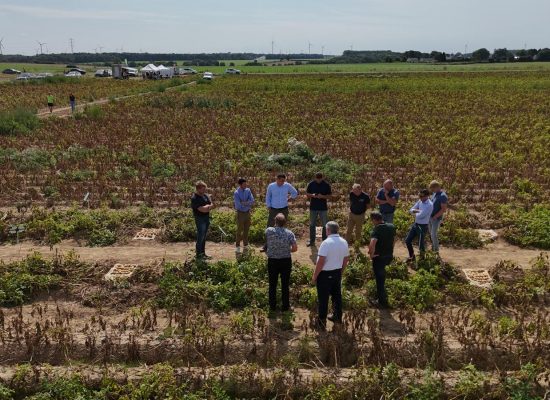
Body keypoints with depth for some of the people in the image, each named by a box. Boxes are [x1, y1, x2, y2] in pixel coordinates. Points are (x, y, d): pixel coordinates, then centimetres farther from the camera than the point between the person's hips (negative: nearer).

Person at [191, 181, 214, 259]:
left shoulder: (206, 196, 9)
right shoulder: (194, 198, -16)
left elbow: (212, 205, 4)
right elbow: (201, 209, -24)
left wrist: (205, 207, -14)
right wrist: (208, 206, -8)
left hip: (207, 218, 8)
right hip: (200, 219, -8)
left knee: (204, 237, 13)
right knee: (200, 237, -4)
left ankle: (203, 253, 21)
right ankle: (199, 254, 3)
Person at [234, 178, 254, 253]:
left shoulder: (248, 190, 0)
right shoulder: (236, 193, -16)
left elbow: (252, 201, -8)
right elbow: (239, 205, -22)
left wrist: (244, 203, -19)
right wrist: (248, 204, -13)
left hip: (247, 212, 5)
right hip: (240, 213, -5)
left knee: (246, 229, 14)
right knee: (240, 230, 0)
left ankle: (245, 245, 26)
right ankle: (237, 246, 11)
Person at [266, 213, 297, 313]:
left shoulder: (269, 231, -12)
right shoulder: (289, 233, -11)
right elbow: (295, 248, -11)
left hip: (272, 261, 0)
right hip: (286, 261, 0)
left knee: (272, 284, 13)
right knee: (285, 284, 12)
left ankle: (272, 306, 23)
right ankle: (285, 306, 21)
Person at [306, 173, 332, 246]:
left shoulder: (326, 185, -7)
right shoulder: (311, 184, -3)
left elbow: (329, 196, -3)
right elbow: (307, 193, 4)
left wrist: (322, 196, -22)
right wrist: (312, 195, -17)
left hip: (323, 208, -2)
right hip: (313, 207, 2)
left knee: (325, 225, 4)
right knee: (312, 225, 10)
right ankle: (312, 241, 21)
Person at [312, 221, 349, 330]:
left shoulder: (326, 243, -22)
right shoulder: (344, 242, 0)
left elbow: (321, 261, -23)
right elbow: (346, 259, 8)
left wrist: (314, 276, -14)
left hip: (325, 273, -6)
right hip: (337, 272, 7)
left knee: (323, 298, 5)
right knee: (337, 295, 20)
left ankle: (322, 322, 13)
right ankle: (337, 317, 35)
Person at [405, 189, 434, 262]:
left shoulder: (429, 205, -21)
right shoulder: (420, 201, 3)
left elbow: (420, 216, -25)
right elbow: (411, 210, 7)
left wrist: (415, 213, -4)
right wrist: (417, 211, -13)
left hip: (423, 226, -8)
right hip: (415, 224, 8)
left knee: (421, 244, 4)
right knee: (407, 240, 13)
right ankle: (412, 256, 32)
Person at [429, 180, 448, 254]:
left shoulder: (443, 196, -21)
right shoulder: (434, 193, 5)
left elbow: (443, 209, -22)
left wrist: (435, 217, -19)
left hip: (436, 219, -8)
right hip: (430, 217, 8)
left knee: (433, 235, -5)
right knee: (431, 234, 15)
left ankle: (436, 251, 7)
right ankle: (433, 249, 28)